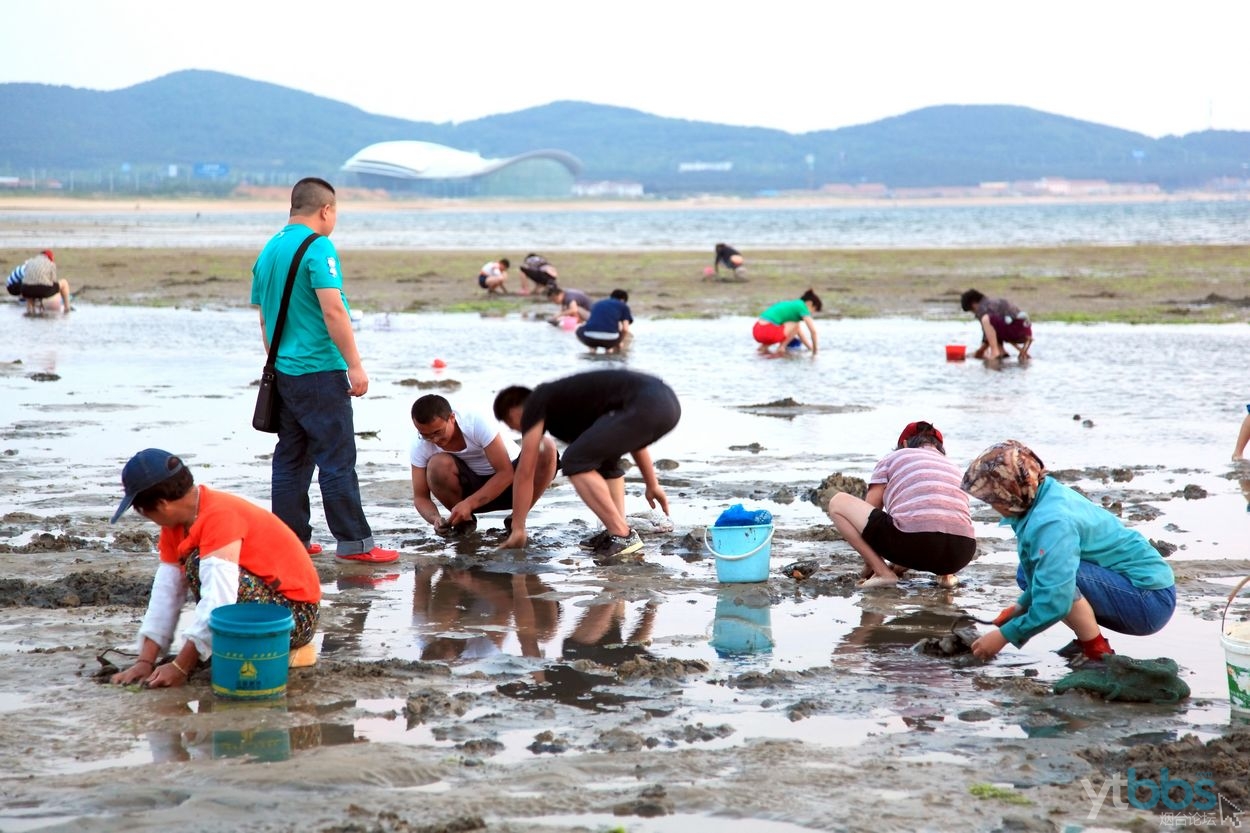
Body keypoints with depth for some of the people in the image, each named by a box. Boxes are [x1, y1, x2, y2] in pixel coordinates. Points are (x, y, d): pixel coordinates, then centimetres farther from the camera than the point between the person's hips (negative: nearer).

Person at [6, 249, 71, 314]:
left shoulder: (29, 262, 21)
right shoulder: (51, 264, 11)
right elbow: (54, 281, 13)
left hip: (28, 292, 3)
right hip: (44, 291, -3)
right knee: (64, 282, 21)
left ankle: (29, 308, 23)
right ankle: (66, 307, 24)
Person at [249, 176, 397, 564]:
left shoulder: (268, 251, 13)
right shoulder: (318, 248, -12)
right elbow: (333, 310, -20)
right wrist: (355, 365, -18)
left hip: (283, 372, 8)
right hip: (319, 372, -8)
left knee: (290, 459, 12)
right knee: (337, 458, -5)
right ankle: (354, 542, -4)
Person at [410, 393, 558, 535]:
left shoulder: (478, 424, -27)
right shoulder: (419, 445, -16)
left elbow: (506, 473, -27)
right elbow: (420, 497, -11)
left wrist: (469, 504, -36)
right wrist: (434, 518, -34)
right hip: (470, 486, 1)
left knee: (546, 448, -30)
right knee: (437, 464, -32)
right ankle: (465, 520, -6)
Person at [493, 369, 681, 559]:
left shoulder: (536, 404, 12)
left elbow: (525, 472, 13)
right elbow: (632, 438, 40)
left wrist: (518, 528, 19)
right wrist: (652, 485, 45)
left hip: (646, 406, -9)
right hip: (669, 401, 9)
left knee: (576, 462, -2)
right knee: (603, 453, 28)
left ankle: (622, 536, -3)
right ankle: (620, 529, 18)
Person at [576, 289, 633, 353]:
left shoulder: (597, 303, 29)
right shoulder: (623, 306, 19)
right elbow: (625, 329, 9)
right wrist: (620, 342, 28)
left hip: (589, 338, 3)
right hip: (609, 339, -3)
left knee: (580, 331, 37)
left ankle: (592, 348, 19)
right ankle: (608, 349, 14)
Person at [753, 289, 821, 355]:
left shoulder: (793, 305, 28)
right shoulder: (801, 306, 2)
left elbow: (799, 332, 36)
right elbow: (813, 330, -3)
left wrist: (810, 347, 37)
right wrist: (814, 348, 10)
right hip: (768, 332, -9)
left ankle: (764, 346, 14)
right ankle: (780, 349, -3)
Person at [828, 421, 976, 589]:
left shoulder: (893, 458, 19)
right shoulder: (956, 470, 30)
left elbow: (867, 512, 20)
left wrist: (869, 563, 34)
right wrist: (905, 562, 48)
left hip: (914, 540, -5)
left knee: (838, 502, 15)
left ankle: (882, 571, 4)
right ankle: (945, 573, 15)